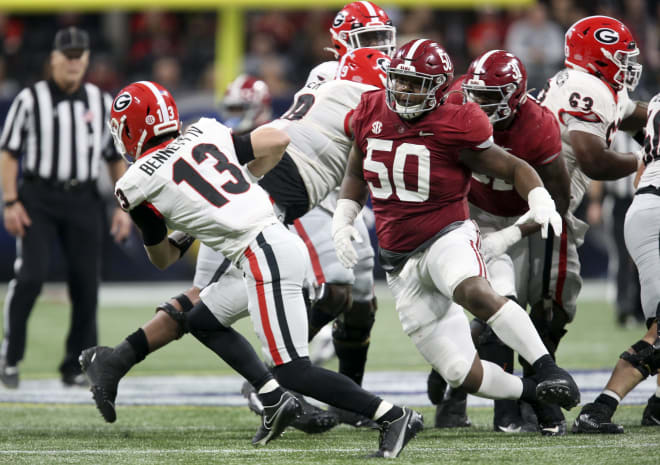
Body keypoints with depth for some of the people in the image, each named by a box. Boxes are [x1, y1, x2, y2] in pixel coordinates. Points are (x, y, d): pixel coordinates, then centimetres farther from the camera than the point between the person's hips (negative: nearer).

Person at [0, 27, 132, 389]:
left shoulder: (102, 103, 10)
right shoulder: (30, 99, 1)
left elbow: (117, 159, 14)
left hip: (83, 201, 3)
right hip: (38, 198, -3)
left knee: (86, 283, 0)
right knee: (31, 274, -16)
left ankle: (76, 366, 11)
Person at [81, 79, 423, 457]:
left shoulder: (138, 187, -1)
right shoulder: (205, 135, 13)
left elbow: (163, 259, 13)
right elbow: (278, 141, 13)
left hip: (263, 254, -8)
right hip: (278, 240, 8)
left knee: (294, 371, -6)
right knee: (202, 321, 22)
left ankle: (393, 416, -10)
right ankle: (273, 397, 14)